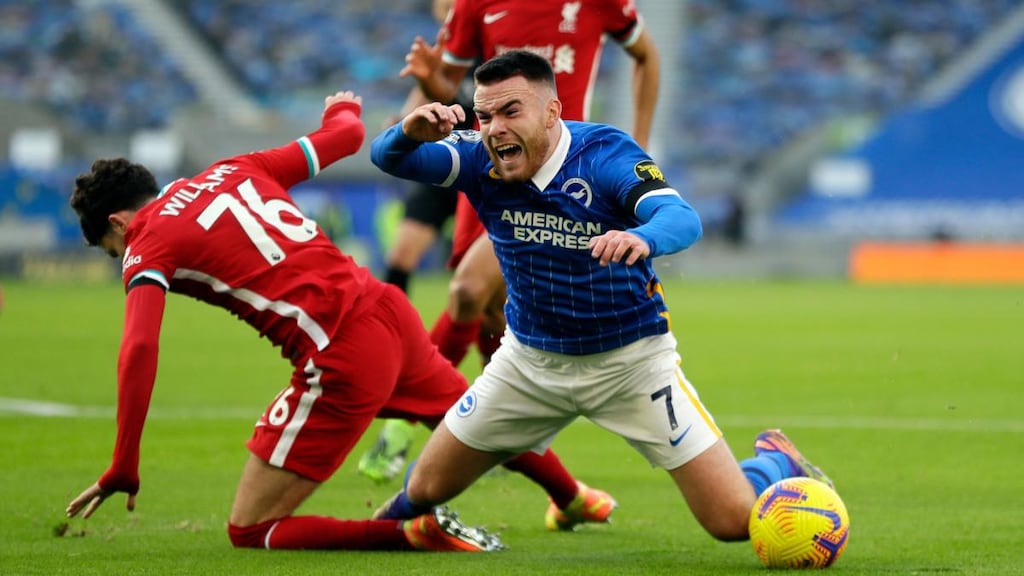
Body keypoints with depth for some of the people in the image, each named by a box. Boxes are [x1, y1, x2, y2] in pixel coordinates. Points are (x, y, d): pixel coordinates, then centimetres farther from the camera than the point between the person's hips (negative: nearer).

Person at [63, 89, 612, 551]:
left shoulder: (148, 244, -1)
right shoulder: (233, 170, 15)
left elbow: (139, 351, -15)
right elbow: (347, 136, 22)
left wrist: (122, 471, -12)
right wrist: (343, 109, 47)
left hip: (341, 359, -8)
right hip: (387, 310, 8)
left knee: (250, 530, -1)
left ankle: (418, 533, -13)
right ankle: (575, 498, 59)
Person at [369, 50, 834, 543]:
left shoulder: (606, 154, -24)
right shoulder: (481, 160, -13)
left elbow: (683, 219, -40)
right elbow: (387, 157, -21)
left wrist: (642, 238, -64)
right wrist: (410, 132, -45)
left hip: (631, 360, -3)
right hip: (529, 357, 3)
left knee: (734, 521, -9)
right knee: (426, 489, 6)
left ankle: (777, 463, 27)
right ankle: (396, 523, 45)